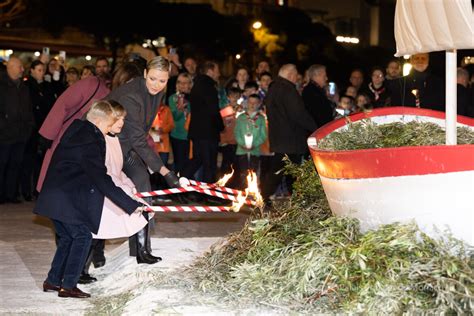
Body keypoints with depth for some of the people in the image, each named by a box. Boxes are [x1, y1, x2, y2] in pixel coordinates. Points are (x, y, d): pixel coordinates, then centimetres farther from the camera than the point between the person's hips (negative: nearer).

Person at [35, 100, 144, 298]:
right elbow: (102, 181, -24)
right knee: (83, 236, 0)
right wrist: (131, 205, -24)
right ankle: (68, 286, 1)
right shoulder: (90, 141, -20)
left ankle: (52, 281, 21)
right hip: (68, 200, -9)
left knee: (67, 237, 18)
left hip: (52, 198, 9)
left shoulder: (77, 129, 10)